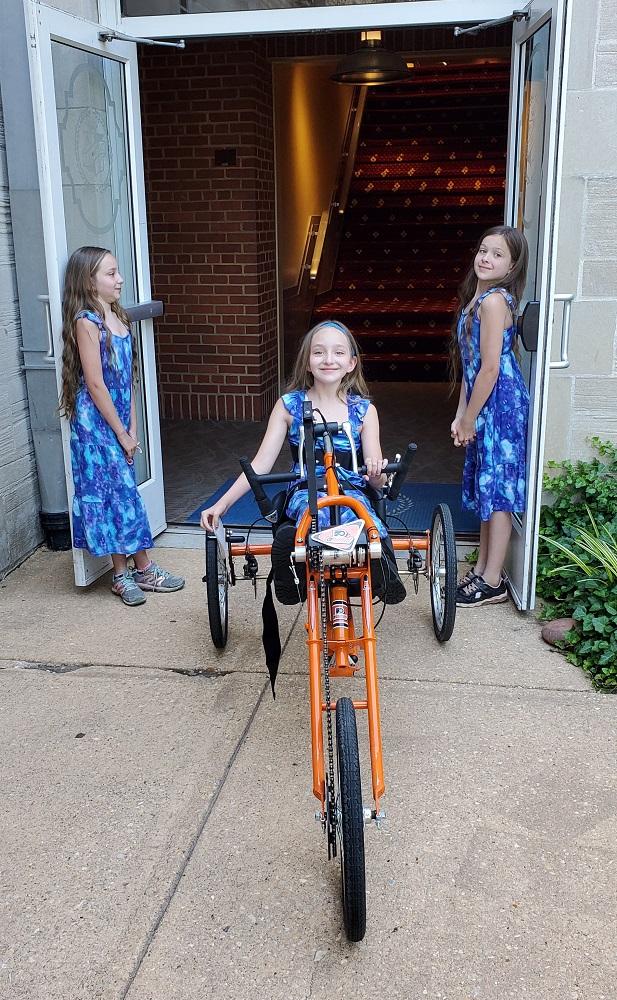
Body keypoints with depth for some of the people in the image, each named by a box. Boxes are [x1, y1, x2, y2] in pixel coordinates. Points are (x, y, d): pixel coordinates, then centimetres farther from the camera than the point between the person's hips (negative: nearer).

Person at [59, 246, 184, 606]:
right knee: (113, 491, -2)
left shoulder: (118, 318, 10)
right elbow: (95, 384, -18)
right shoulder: (86, 321, -15)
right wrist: (121, 432, -14)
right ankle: (123, 574, 10)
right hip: (96, 424, -7)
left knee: (125, 490, 12)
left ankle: (142, 568, 19)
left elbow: (128, 380, 10)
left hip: (119, 422, 7)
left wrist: (132, 429, 5)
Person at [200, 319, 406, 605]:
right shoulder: (289, 405, 4)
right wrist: (222, 504, -10)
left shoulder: (364, 410, 5)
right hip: (305, 492, 0)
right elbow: (261, 464, 0)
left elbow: (377, 481, 3)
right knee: (318, 515, -39)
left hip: (352, 491, 1)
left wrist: (375, 472, -23)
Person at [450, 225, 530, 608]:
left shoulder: (493, 300, -17)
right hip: (487, 405, 10)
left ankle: (492, 583, 8)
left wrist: (469, 418, -13)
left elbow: (490, 368, -20)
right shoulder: (478, 297, 13)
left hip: (500, 404, -10)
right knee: (486, 489, 15)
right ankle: (483, 569, 27)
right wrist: (461, 415, 13)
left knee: (496, 490, -2)